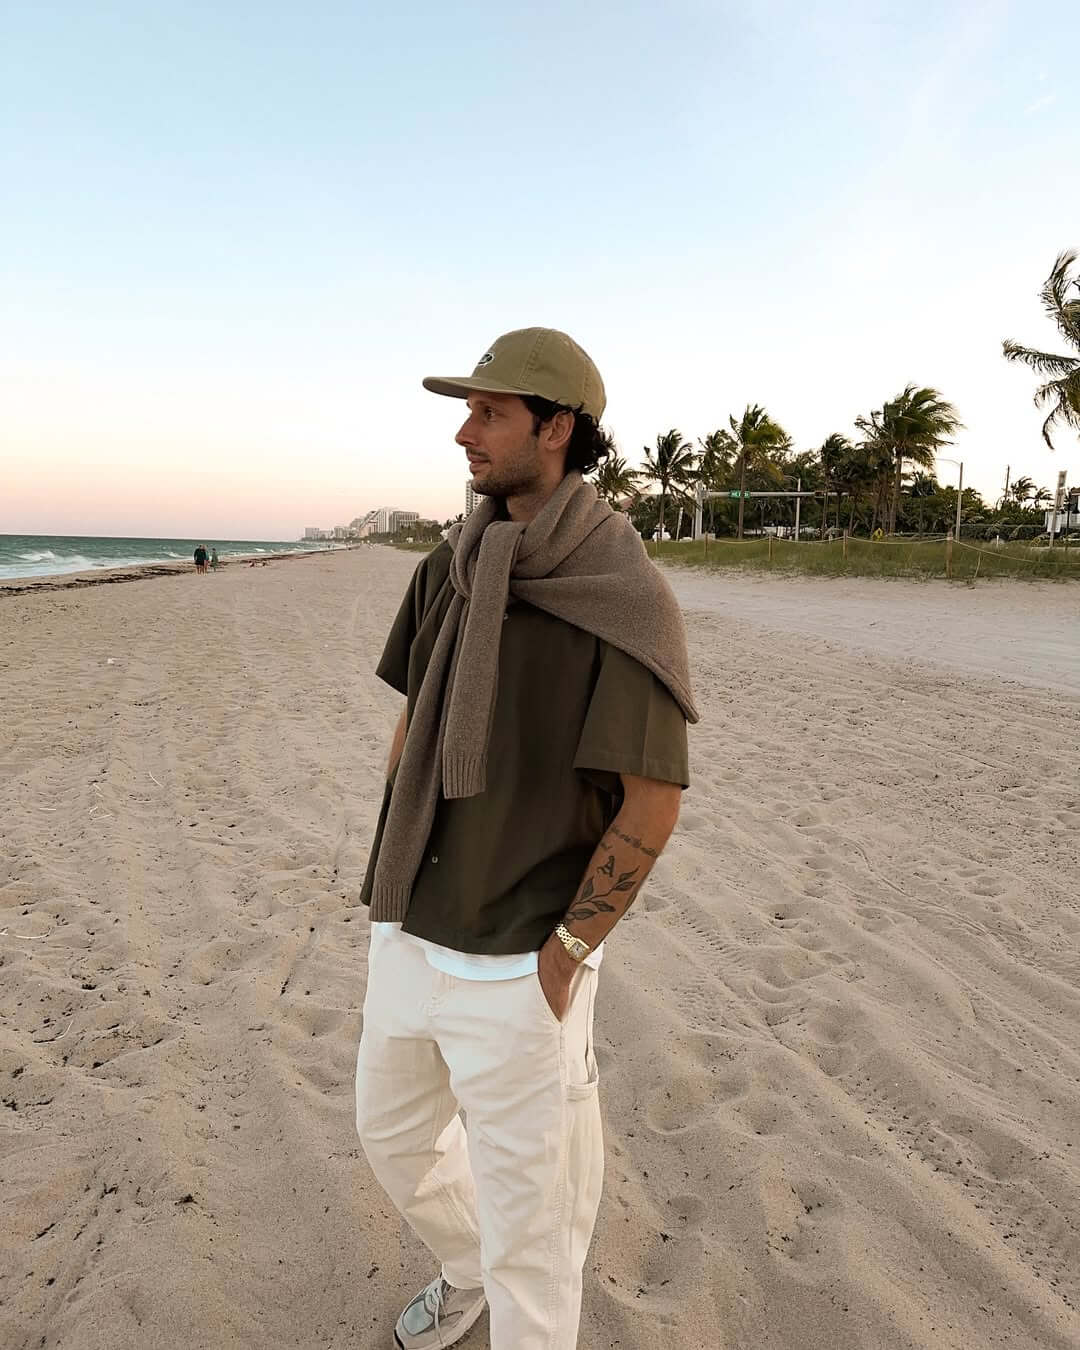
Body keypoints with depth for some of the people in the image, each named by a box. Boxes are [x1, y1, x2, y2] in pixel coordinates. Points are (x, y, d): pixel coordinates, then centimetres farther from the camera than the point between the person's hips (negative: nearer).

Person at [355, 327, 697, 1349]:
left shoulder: (629, 602, -17)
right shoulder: (450, 570, 3)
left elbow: (653, 803, -15)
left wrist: (561, 957, -13)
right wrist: (394, 879, 10)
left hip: (523, 961, -7)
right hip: (413, 935, 8)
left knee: (528, 1210, 11)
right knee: (395, 1132, 28)